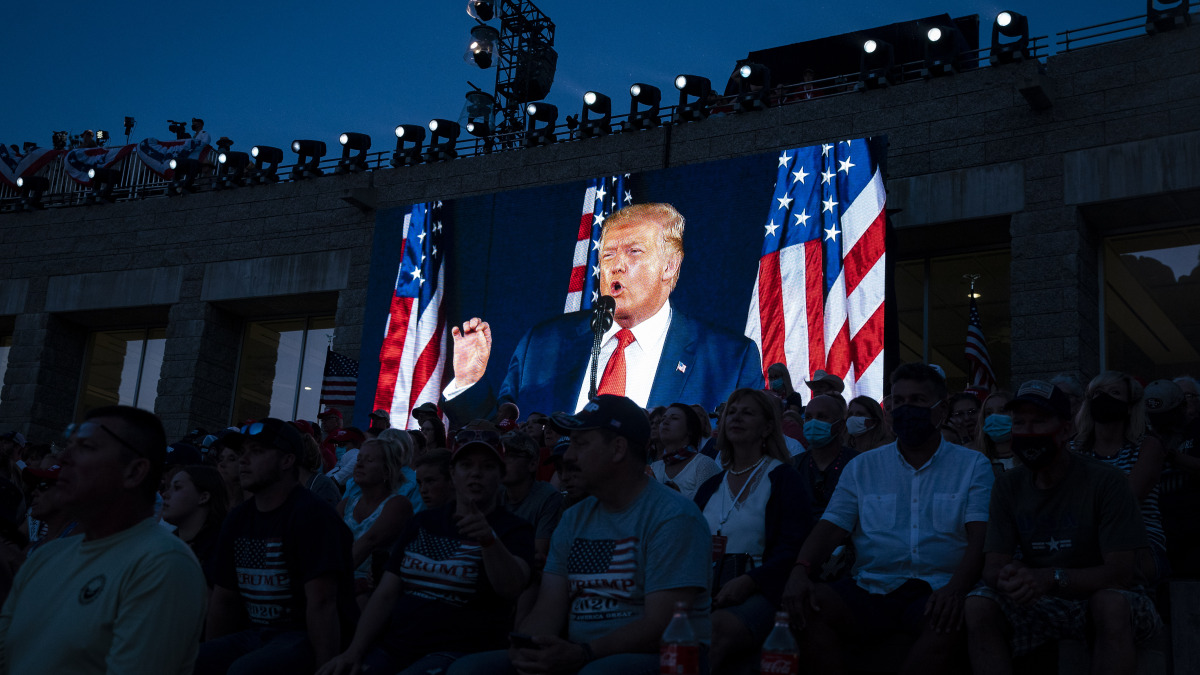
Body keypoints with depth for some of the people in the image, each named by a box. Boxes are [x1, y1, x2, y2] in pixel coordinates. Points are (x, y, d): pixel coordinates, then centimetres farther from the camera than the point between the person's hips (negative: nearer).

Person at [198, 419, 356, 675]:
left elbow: (321, 603, -22)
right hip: (255, 634, 7)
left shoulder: (312, 515, -15)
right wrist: (212, 654, 7)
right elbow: (224, 600, 16)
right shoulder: (237, 519, 10)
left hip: (303, 636, -7)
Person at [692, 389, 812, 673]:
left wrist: (748, 581, -18)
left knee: (718, 628, -37)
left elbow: (793, 548, -4)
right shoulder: (710, 487, 23)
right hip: (706, 591, 4)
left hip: (759, 592, -4)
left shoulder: (783, 479, 6)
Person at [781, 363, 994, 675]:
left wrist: (954, 589, -23)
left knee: (950, 621, -36)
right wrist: (800, 570, -14)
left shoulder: (972, 466, 9)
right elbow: (831, 528, 8)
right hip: (870, 588, 2)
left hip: (936, 589, -2)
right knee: (807, 607, -25)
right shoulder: (862, 467, 15)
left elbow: (980, 538, -3)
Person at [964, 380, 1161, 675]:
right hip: (1036, 603, 3)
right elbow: (993, 564, -4)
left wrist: (1051, 578, -35)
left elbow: (1121, 571, -19)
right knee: (979, 606, -26)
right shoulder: (1008, 485, 0)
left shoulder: (1105, 482, -13)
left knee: (1112, 603, -37)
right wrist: (1007, 578, -31)